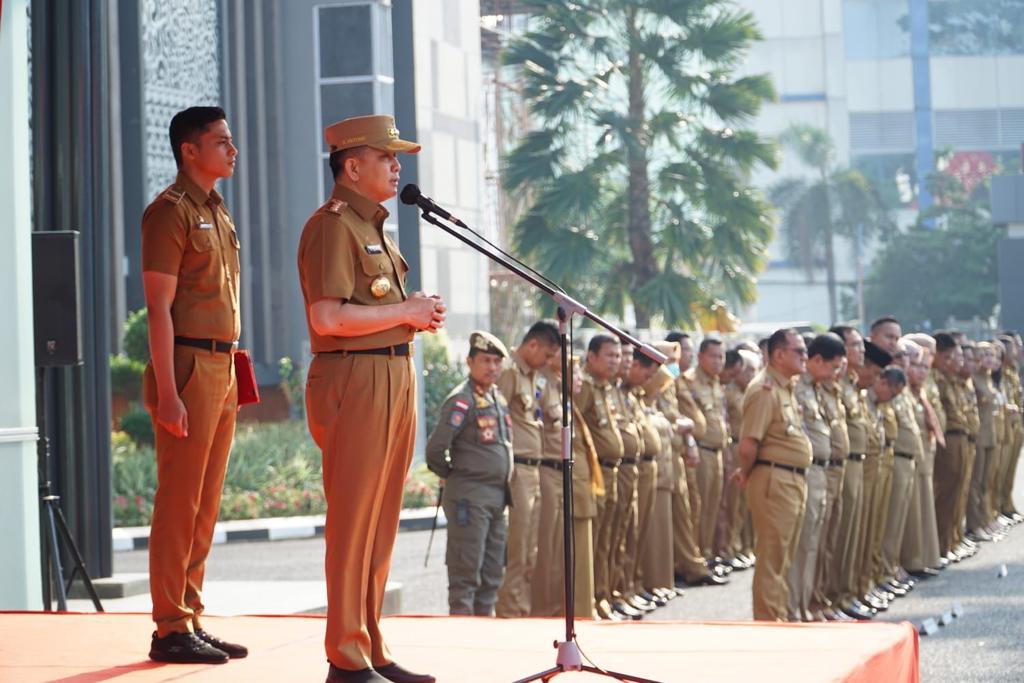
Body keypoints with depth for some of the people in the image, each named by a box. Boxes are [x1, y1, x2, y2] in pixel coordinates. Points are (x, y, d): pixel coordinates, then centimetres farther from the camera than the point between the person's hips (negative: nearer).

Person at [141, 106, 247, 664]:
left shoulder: (217, 212, 19)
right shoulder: (171, 211, -9)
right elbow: (159, 307, -14)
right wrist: (167, 392, -20)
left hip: (222, 368, 9)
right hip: (188, 367, -9)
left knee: (206, 506, 10)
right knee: (179, 505, -6)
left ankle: (192, 620, 15)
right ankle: (170, 629, -3)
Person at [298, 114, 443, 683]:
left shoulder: (374, 226, 21)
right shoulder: (332, 226, -10)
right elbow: (328, 318, -20)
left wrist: (419, 315, 11)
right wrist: (405, 313, -12)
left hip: (395, 377, 10)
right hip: (355, 382, -10)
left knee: (382, 524, 11)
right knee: (354, 524, -7)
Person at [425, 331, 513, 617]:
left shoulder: (499, 399, 14)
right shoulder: (462, 400, -13)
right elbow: (436, 448, -19)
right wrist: (450, 475, -3)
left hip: (497, 497, 9)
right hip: (469, 497, -8)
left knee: (492, 575, 12)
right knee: (466, 574, -6)